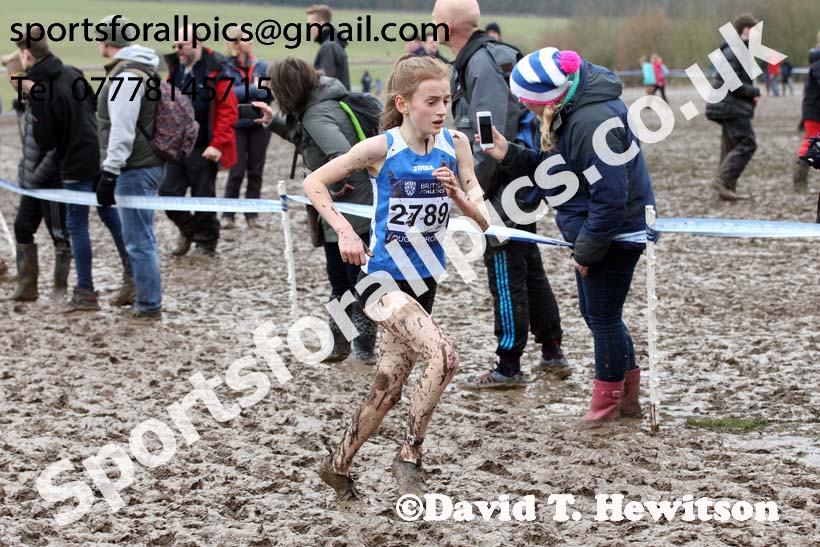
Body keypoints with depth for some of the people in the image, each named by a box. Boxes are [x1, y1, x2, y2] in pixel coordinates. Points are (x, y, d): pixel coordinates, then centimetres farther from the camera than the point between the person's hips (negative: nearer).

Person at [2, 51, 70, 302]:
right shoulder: (26, 104, 9)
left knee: (59, 233, 3)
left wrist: (35, 177, -19)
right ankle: (27, 285, 18)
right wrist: (24, 172, 10)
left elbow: (57, 147, -22)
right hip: (32, 182, 9)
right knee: (22, 226, 10)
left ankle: (61, 288, 12)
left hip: (53, 181, -9)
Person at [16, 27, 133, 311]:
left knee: (76, 224, 2)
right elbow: (95, 104, 14)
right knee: (109, 212, 19)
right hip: (101, 156, 7)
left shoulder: (39, 91, -18)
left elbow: (45, 141, -15)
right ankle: (132, 278, 19)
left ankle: (85, 293, 4)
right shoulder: (72, 73, 4)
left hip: (76, 163, -7)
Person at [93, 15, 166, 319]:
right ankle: (147, 299, 24)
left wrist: (109, 173, -20)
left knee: (138, 239, -5)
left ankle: (149, 304, -2)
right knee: (142, 236, 17)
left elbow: (122, 131, -22)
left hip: (135, 169, -10)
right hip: (149, 164, 10)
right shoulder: (143, 70, 16)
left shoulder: (126, 76, -16)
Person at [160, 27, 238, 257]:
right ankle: (187, 229, 28)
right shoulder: (175, 70, 8)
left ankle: (206, 244, 21)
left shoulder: (216, 72, -12)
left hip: (202, 150, -6)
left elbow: (228, 111, -14)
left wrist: (217, 145, -16)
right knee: (168, 194, 4)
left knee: (203, 198, 5)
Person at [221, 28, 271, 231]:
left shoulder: (261, 66, 2)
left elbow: (269, 92, -6)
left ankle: (252, 215, 14)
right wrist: (254, 89, -16)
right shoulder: (225, 68, -5)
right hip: (236, 126, -3)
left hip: (260, 125, 3)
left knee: (255, 172, 6)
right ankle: (228, 215, 6)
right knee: (237, 171, -4)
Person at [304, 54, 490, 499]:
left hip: (423, 281, 5)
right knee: (443, 357, -25)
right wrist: (344, 231, -15)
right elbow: (314, 182, -4)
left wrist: (458, 195, -22)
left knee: (386, 392, 11)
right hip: (382, 277, -5)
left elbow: (482, 219, -2)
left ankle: (338, 466, 33)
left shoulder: (455, 145, -1)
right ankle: (410, 458, -9)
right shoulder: (382, 148, -12)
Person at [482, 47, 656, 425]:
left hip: (613, 234, -11)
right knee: (596, 313, 18)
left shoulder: (594, 122, -28)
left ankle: (607, 401, 19)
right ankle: (628, 397, 29)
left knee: (603, 317, 3)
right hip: (591, 232, 11)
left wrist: (586, 251, -19)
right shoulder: (571, 112, 4)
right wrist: (510, 156, -2)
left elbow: (610, 198, -28)